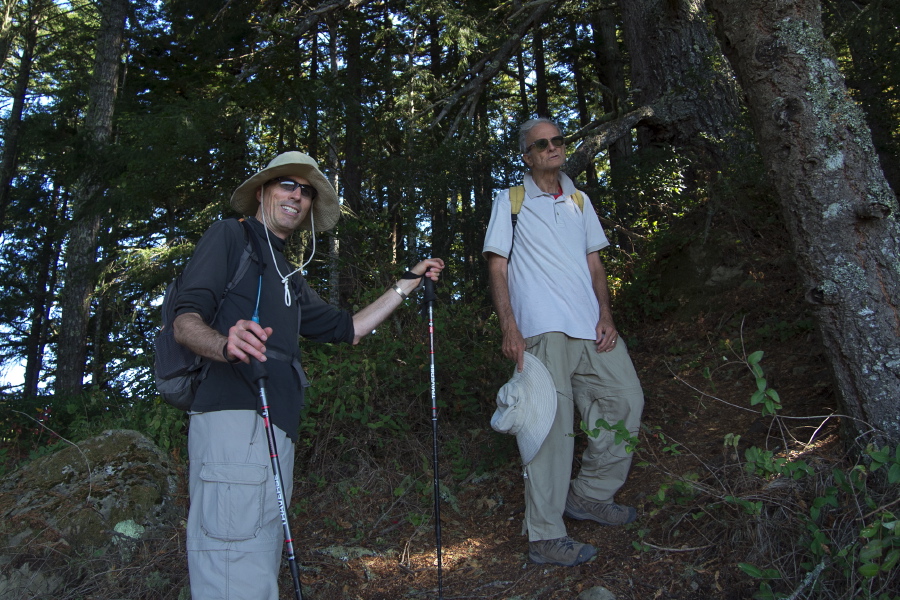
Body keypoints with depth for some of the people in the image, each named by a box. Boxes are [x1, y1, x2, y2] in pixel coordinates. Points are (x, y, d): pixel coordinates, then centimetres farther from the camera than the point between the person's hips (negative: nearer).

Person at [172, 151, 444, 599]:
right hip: (234, 417, -9)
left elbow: (346, 329, 29)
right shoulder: (230, 235, 5)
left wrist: (408, 283, 27)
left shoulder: (288, 276, 29)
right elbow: (185, 320, -6)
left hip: (277, 427, 9)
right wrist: (225, 343, -29)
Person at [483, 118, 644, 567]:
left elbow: (595, 263, 18)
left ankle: (590, 495, 21)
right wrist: (509, 327, -11)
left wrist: (606, 316, 4)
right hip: (542, 331, -6)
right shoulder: (510, 201, 6)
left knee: (626, 399, 5)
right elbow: (497, 266, 0)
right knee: (551, 425, -8)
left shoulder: (580, 201, 19)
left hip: (591, 328, 6)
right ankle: (545, 536, 1)